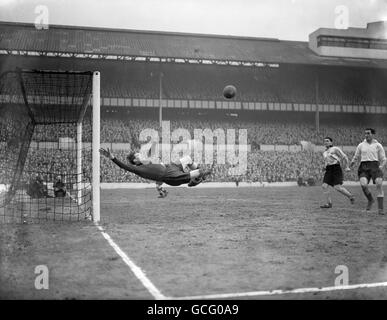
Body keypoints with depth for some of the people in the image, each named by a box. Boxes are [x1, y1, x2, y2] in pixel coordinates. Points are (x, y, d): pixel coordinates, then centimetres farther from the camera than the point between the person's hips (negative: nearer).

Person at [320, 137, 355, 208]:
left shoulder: (335, 149, 0)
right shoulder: (324, 153, 20)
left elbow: (344, 157, 0)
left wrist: (347, 167, -7)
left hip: (336, 168, -6)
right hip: (328, 170, 7)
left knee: (337, 187, -15)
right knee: (324, 186, -10)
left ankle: (351, 197, 7)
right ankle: (329, 203, -4)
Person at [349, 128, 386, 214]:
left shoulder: (378, 145, 8)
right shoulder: (361, 145, 13)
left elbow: (383, 159, 9)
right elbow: (356, 157, 21)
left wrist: (381, 167, -6)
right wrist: (352, 163, 7)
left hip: (375, 166, -1)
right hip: (364, 167, 1)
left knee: (379, 185, -20)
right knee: (363, 185, -23)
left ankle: (380, 208, -14)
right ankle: (370, 200, 7)